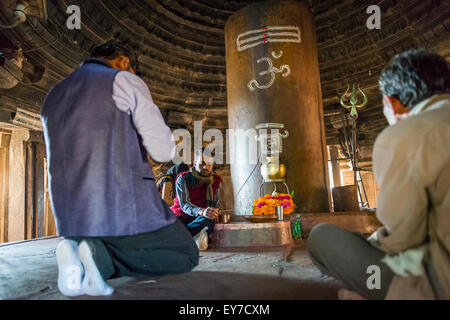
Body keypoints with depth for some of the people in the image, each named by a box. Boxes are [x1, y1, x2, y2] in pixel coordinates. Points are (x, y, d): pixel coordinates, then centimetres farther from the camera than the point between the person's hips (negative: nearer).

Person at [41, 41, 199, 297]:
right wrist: (169, 140, 14)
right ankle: (102, 256, -9)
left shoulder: (53, 96, 18)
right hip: (124, 206, -7)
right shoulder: (124, 80, -2)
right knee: (187, 256, 12)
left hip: (70, 216, 8)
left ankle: (77, 252, 2)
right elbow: (163, 151, -9)